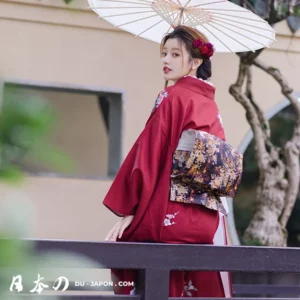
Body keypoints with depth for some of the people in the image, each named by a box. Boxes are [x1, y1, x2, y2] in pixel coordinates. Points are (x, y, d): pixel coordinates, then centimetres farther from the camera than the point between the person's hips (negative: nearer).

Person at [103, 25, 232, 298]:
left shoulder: (172, 97, -6)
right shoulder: (211, 104, 14)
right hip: (208, 222, 7)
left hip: (168, 216, -7)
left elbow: (148, 155, -12)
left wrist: (127, 212, -11)